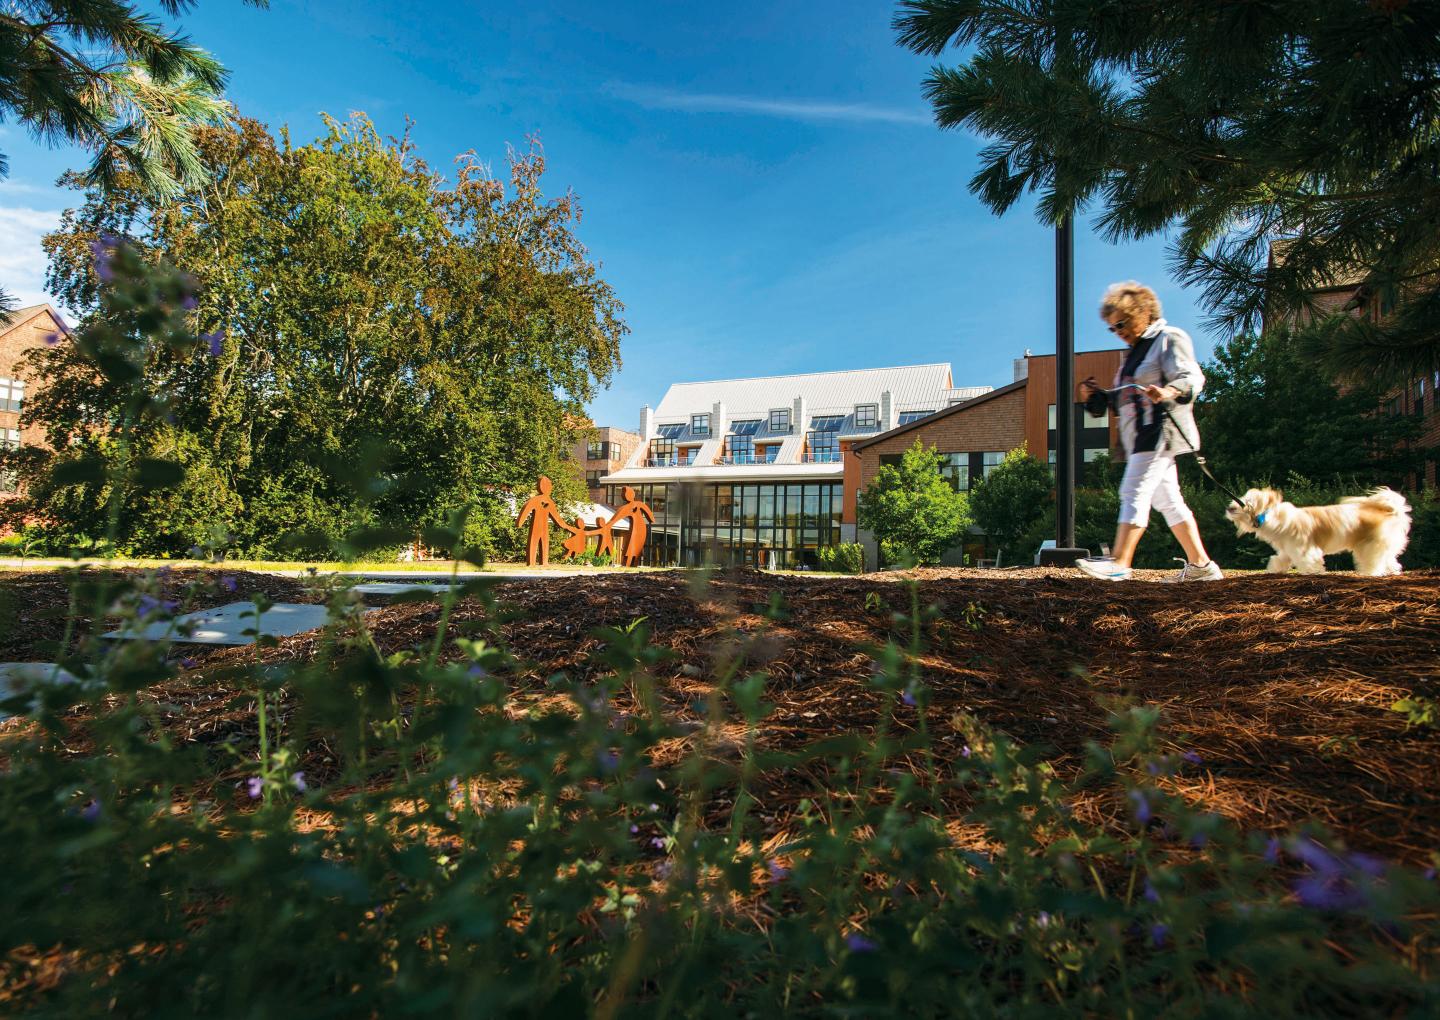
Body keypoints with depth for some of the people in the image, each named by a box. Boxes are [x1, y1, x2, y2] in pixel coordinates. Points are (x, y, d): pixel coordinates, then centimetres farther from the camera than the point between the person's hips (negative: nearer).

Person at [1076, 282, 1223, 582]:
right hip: (1142, 436, 9)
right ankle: (1201, 565, 14)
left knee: (1134, 492, -17)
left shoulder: (1169, 338, -1)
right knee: (1167, 500, 9)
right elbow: (1125, 400, 26)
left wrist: (1168, 392, -35)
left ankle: (1118, 562, -21)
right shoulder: (1136, 351, 25)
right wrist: (1101, 396, 8)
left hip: (1161, 430, -9)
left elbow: (1191, 377, -15)